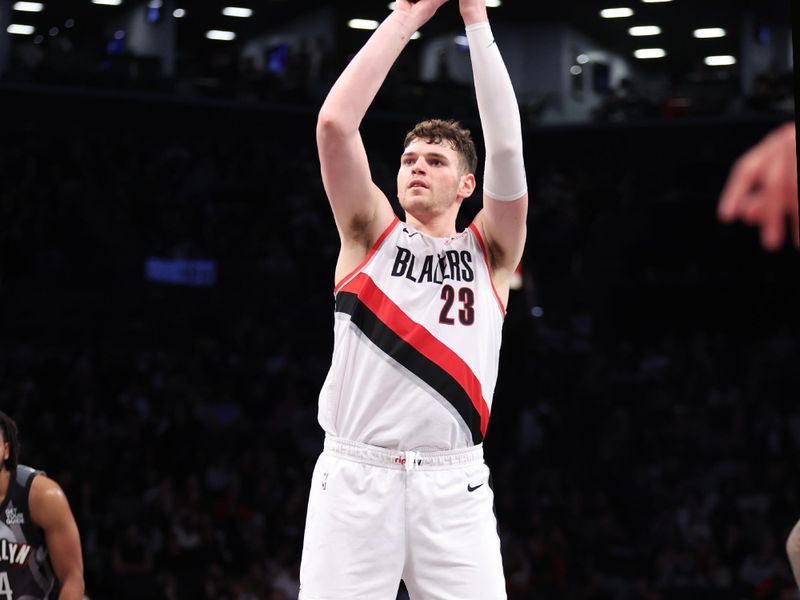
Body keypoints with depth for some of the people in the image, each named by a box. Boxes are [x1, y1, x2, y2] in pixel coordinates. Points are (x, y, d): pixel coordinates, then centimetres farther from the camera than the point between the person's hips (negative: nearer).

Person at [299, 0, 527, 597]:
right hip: (354, 477, 0)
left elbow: (508, 147, -3)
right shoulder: (371, 234, 12)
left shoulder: (489, 251, 11)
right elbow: (334, 123, -1)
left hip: (454, 485, 0)